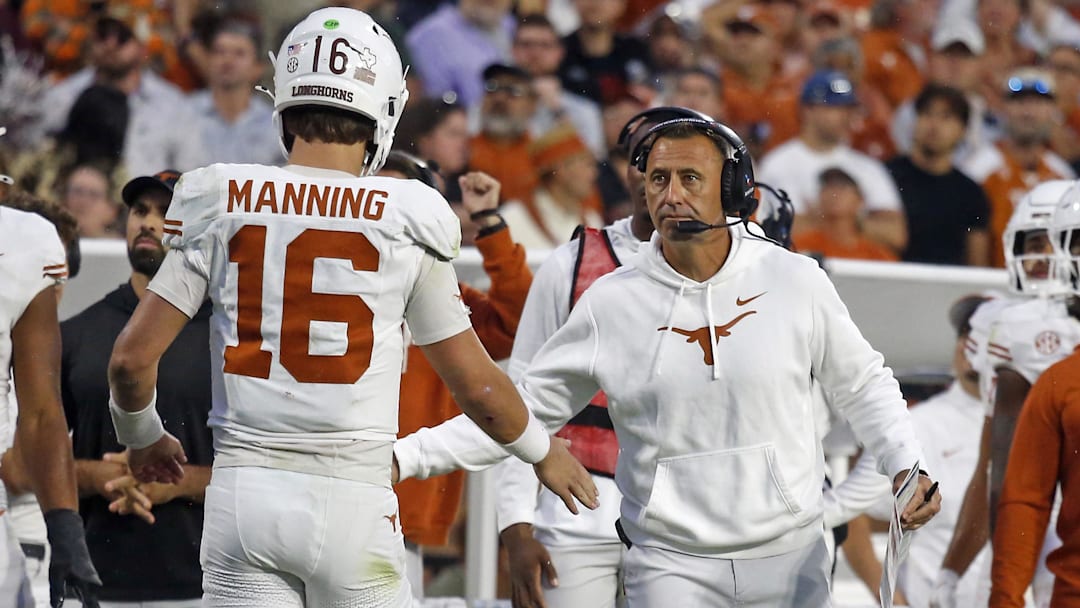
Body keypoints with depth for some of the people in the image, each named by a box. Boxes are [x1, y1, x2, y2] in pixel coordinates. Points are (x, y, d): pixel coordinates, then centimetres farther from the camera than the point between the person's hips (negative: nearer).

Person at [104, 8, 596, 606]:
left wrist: (142, 438, 22)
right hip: (352, 500, -2)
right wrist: (545, 452, 25)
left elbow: (132, 356, 0)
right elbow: (478, 387, 5)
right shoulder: (405, 224, -2)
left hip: (242, 490, 2)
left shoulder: (220, 206, 2)